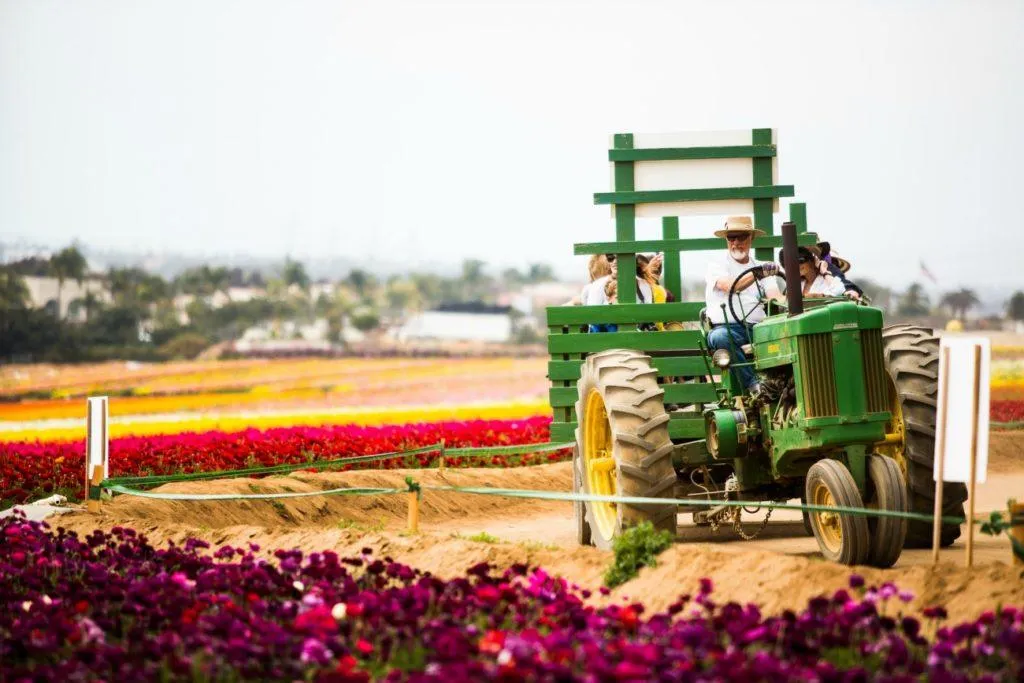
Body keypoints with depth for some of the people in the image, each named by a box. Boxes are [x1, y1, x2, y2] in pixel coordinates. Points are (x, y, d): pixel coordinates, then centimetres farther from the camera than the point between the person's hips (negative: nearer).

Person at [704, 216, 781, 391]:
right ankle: (752, 384, -37)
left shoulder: (762, 267, 20)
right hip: (726, 326, -3)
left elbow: (774, 296, 5)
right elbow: (729, 286, -15)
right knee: (720, 337, -39)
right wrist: (756, 274, -32)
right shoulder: (717, 265, 7)